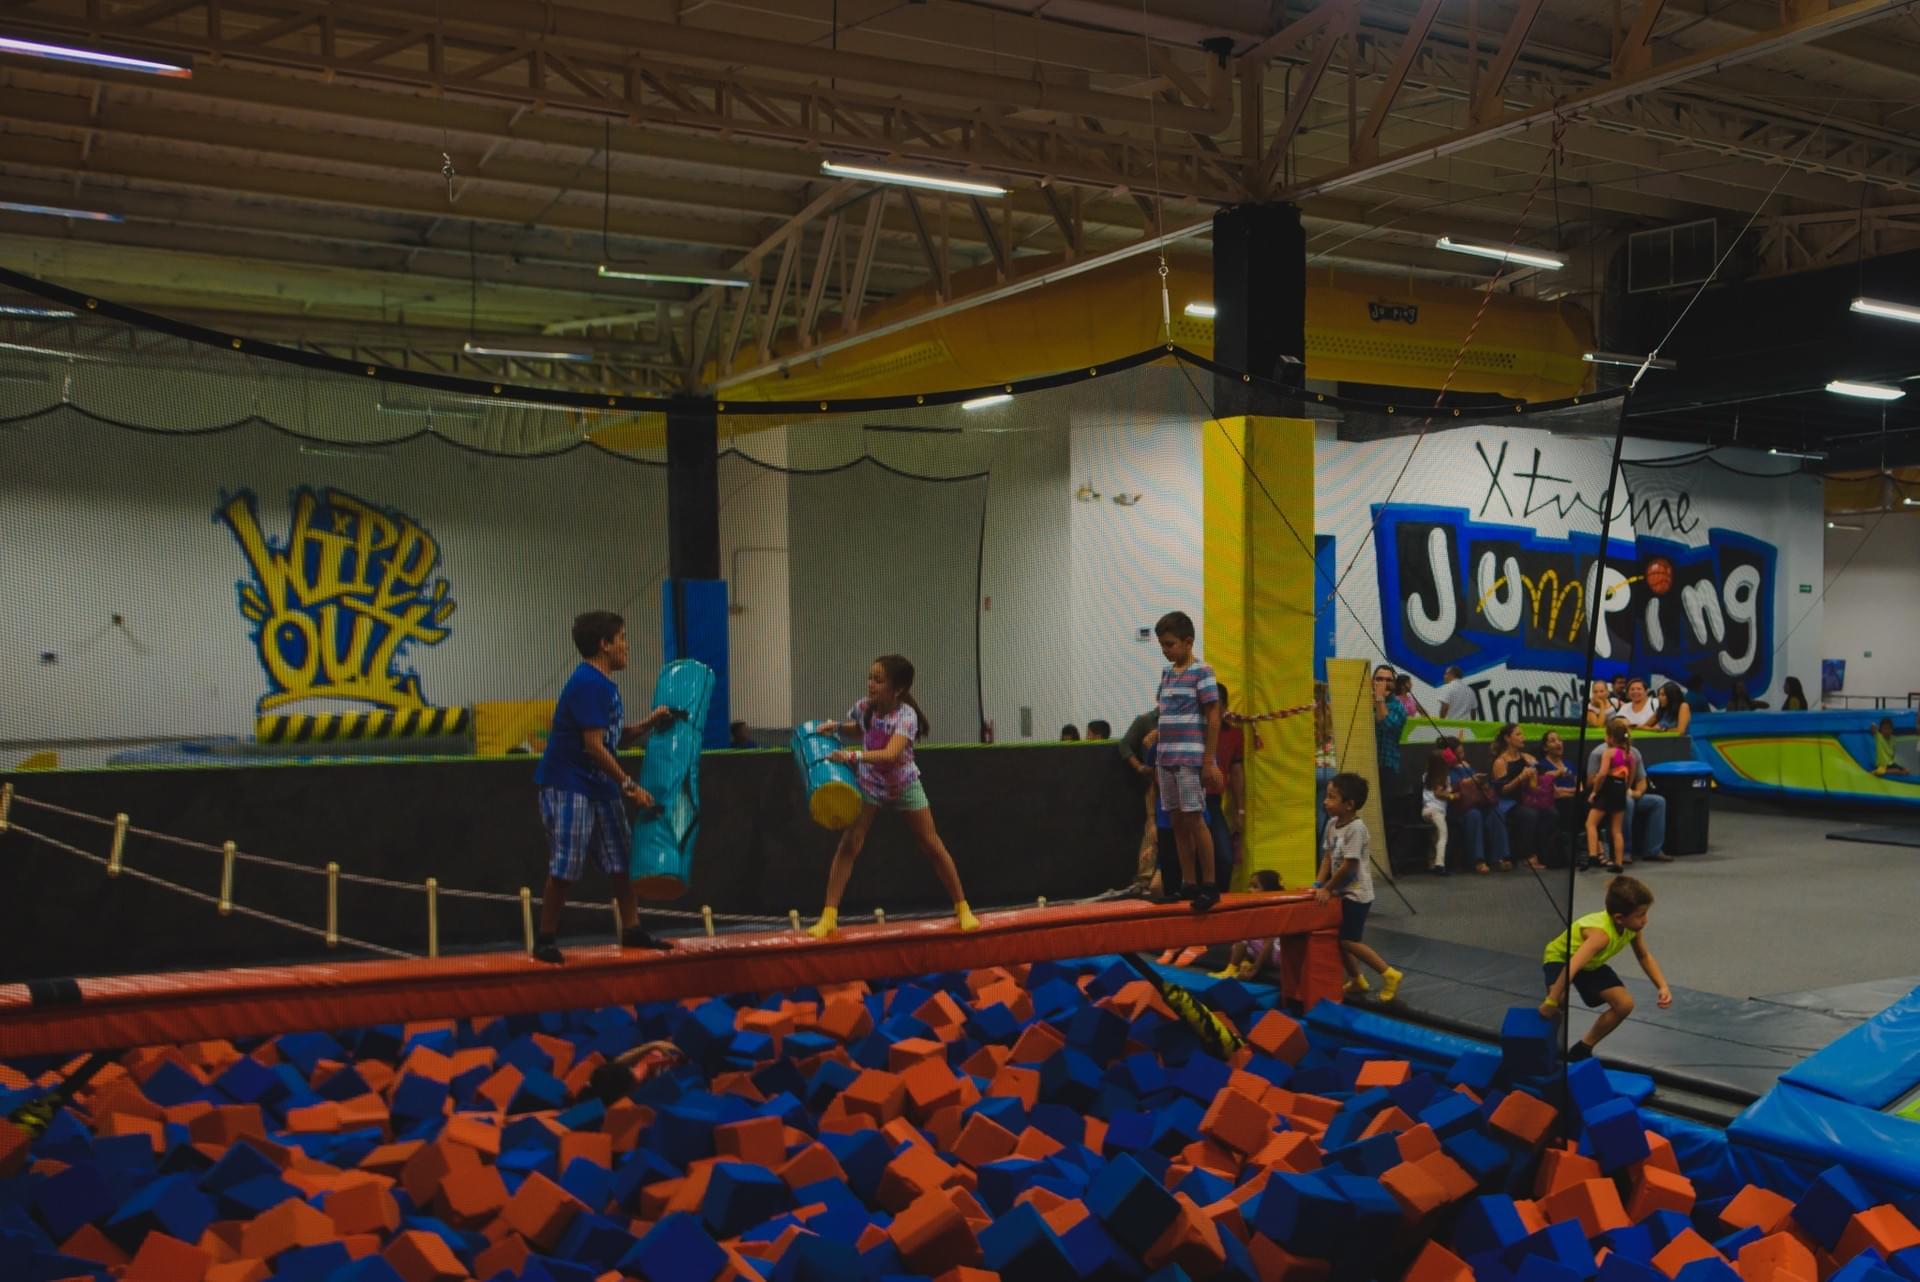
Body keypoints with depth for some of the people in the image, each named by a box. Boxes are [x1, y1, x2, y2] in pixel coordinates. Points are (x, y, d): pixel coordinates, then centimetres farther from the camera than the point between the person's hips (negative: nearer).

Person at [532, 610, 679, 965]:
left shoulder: (605, 684, 12)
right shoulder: (587, 684, -18)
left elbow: (618, 736, 18)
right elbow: (594, 746, -22)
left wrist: (649, 723, 1)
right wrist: (629, 786, -19)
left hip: (601, 786, 10)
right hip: (568, 787, -10)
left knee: (622, 860, 11)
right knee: (564, 868, -6)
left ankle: (632, 931, 20)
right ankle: (545, 941, 6)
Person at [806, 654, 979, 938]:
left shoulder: (906, 715, -30)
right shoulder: (863, 707, -14)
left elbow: (891, 754, -46)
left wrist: (854, 756, -55)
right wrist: (836, 727, -6)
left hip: (905, 786, -3)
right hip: (869, 784, 3)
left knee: (932, 846, 4)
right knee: (849, 844, -10)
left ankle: (962, 907, 19)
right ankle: (828, 916, -10)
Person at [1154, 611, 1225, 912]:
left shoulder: (1201, 672, -6)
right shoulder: (1167, 674, 13)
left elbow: (1213, 718, -9)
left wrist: (1209, 762, -12)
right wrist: (1157, 746, 14)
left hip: (1191, 757, -7)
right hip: (1167, 758, 7)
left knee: (1194, 819, -5)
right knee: (1178, 822, 7)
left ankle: (1209, 886, 3)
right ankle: (1189, 885, 13)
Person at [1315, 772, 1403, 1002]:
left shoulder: (1356, 828, -22)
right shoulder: (1332, 825, 4)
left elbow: (1348, 865, -23)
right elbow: (1327, 857, 7)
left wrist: (1327, 889, -18)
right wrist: (1319, 885, -3)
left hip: (1357, 894, -9)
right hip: (1342, 892, 9)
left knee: (1349, 940, -9)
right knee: (1339, 938, 13)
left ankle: (1389, 974, 0)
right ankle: (1356, 980, 28)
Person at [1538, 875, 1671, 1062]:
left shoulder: (1633, 927, -19)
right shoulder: (1601, 933, -43)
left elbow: (1645, 956, 2)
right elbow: (1571, 967, -51)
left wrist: (1662, 987, -10)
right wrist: (1551, 1002, -52)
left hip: (1591, 964, 8)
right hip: (1558, 957, -7)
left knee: (1625, 1004, -6)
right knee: (1557, 1002, -36)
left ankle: (1583, 1049, 11)